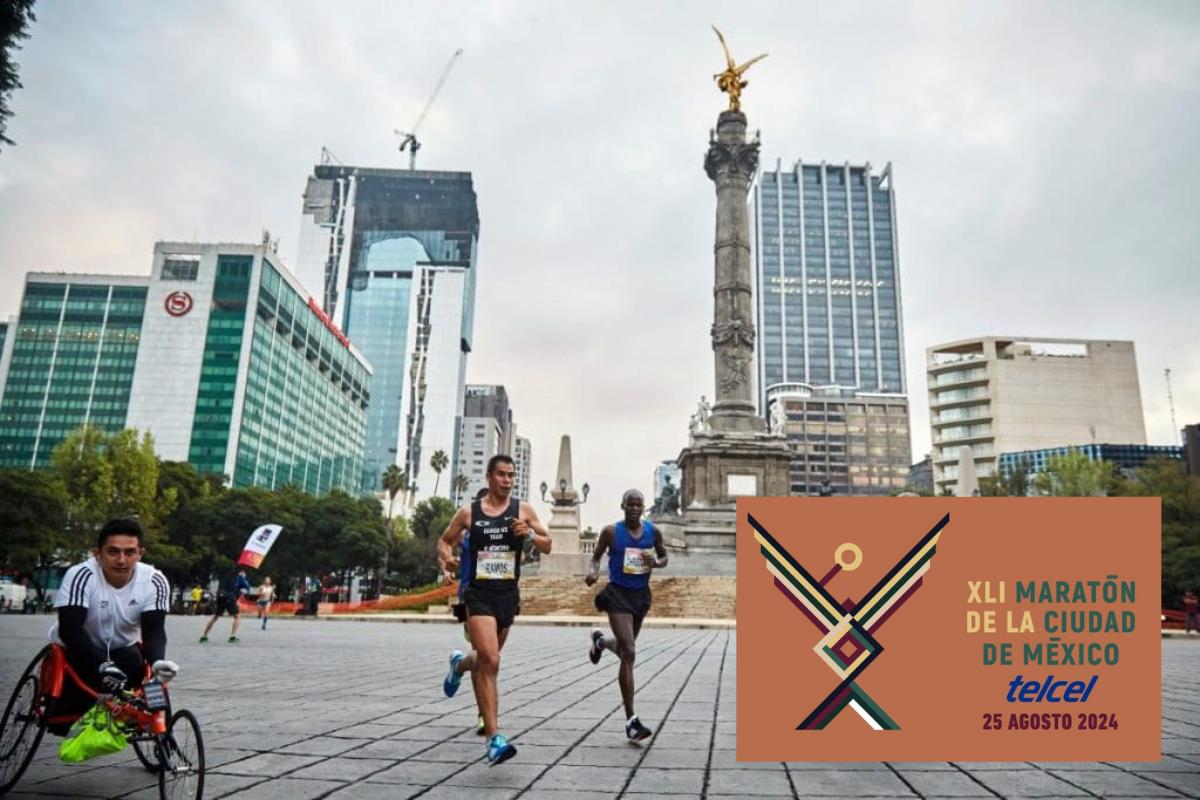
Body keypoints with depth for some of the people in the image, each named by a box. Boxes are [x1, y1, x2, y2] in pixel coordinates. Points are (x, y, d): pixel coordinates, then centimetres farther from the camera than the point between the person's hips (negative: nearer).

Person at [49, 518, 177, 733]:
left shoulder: (154, 582, -21)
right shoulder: (81, 576, -28)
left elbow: (154, 631, -23)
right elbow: (70, 629, -34)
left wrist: (157, 661, -46)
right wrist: (102, 665, -47)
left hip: (123, 649, 2)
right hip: (77, 650, -2)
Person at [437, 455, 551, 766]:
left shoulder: (523, 509, 2)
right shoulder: (468, 512, 0)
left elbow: (547, 545, 6)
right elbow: (444, 541, 13)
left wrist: (530, 534, -14)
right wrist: (446, 561, -8)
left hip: (508, 594, 3)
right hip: (479, 592, -3)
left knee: (485, 661, 19)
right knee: (490, 662, -18)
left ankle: (460, 663, 55)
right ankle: (494, 738, -14)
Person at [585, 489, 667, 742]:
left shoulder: (653, 531, 0)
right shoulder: (611, 531, -8)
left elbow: (664, 557, 13)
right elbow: (596, 556, 3)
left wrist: (656, 563, -10)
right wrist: (592, 571, -19)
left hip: (641, 594, 5)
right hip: (618, 594, -5)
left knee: (625, 649, 22)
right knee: (629, 654, -14)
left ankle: (600, 641, 59)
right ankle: (631, 721, -9)